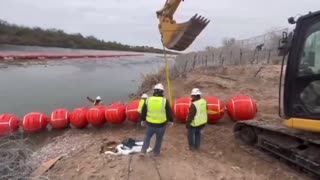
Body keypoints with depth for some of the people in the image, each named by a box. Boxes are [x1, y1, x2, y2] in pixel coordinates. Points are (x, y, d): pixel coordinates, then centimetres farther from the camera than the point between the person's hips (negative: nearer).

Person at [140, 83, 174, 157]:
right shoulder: (165, 101, -14)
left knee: (148, 137, 23)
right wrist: (171, 121, 9)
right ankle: (156, 152, 34)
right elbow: (169, 112, -6)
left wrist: (142, 120, 17)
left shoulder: (148, 100, -6)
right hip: (161, 124, -2)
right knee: (159, 139, 20)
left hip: (150, 124, 2)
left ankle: (143, 151, 17)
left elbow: (143, 111, 3)